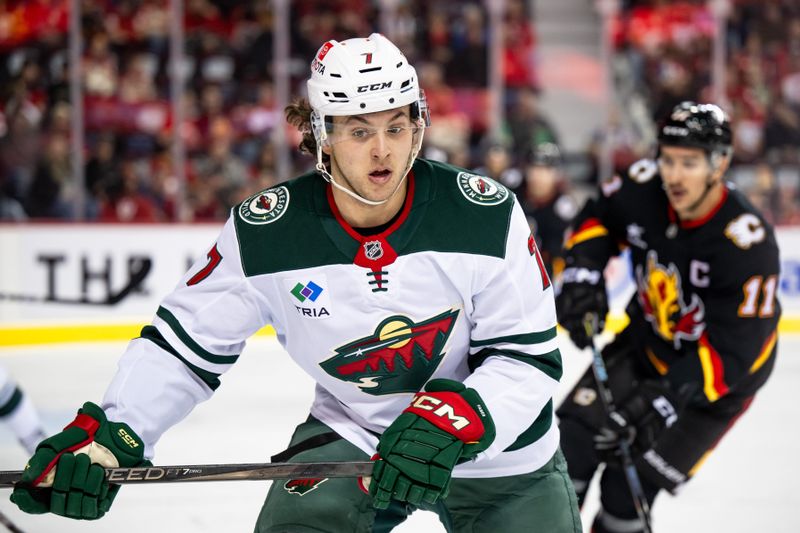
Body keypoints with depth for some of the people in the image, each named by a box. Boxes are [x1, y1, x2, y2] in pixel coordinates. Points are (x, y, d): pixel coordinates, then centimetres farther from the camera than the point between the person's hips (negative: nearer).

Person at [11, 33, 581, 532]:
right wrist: (109, 435, -24)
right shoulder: (263, 235, -17)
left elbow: (529, 358, -18)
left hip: (499, 446, 0)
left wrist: (452, 419, -36)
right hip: (349, 431, 1)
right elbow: (184, 342, -9)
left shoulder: (487, 216, -21)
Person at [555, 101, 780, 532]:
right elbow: (597, 219, 5)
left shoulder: (747, 245, -34)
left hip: (721, 372, -5)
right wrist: (583, 274, -13)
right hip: (647, 341, 5)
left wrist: (663, 398, -40)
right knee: (575, 437, -7)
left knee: (629, 485, -10)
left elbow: (732, 351, -32)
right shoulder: (645, 188, -19)